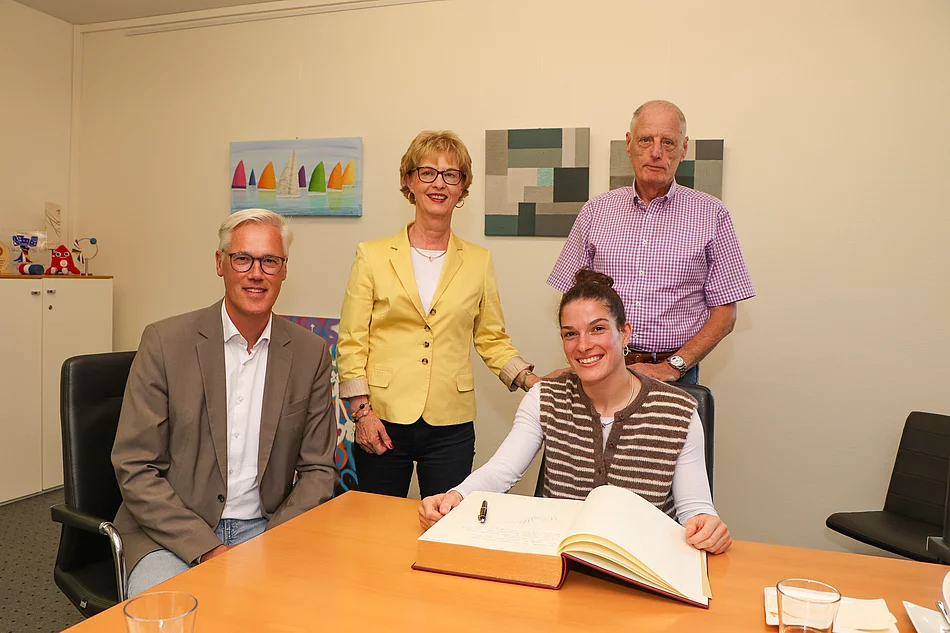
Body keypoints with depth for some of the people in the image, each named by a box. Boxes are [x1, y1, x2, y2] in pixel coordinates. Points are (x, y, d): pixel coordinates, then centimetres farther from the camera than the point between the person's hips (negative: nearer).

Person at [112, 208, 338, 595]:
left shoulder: (310, 353, 1)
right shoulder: (165, 341, -6)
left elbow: (317, 470, 5)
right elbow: (135, 469, -7)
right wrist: (207, 548, -15)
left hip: (268, 529, 3)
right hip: (174, 533, -2)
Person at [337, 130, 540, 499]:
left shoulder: (478, 262, 8)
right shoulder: (372, 255, 3)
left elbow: (492, 339, 11)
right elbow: (351, 342, 2)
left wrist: (531, 381, -4)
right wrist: (362, 410, -6)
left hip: (451, 427, 1)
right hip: (383, 423, -1)